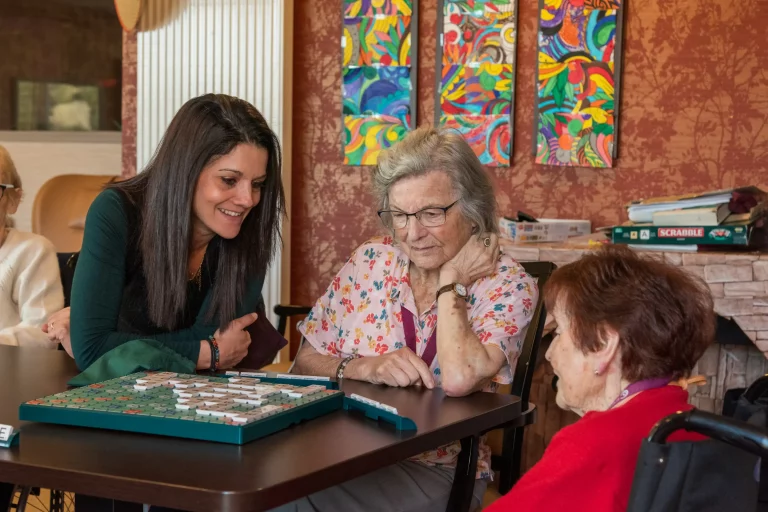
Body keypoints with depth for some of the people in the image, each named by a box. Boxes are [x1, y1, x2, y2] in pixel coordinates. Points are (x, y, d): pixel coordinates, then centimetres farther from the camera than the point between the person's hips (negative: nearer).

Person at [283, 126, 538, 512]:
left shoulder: (506, 285, -7)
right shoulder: (370, 262, 5)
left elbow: (458, 379, -26)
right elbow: (304, 365, 5)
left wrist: (450, 281, -13)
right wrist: (366, 368, -14)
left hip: (438, 472, -4)